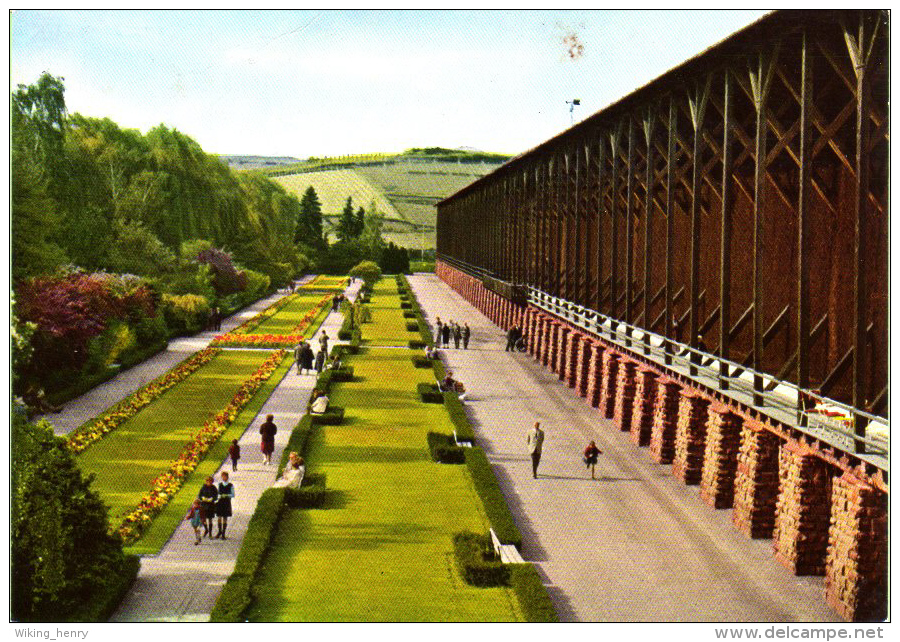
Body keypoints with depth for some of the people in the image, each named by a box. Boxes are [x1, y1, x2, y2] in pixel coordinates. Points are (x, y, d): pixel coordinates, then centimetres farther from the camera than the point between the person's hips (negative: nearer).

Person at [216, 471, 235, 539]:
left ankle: (223, 533, 7)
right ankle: (220, 531, 22)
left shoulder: (230, 485, -1)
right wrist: (219, 496, -10)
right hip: (220, 502, 2)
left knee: (225, 518, 1)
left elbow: (233, 495, -1)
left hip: (227, 502, -2)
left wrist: (227, 495, -16)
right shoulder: (219, 484, 6)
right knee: (219, 517, 4)